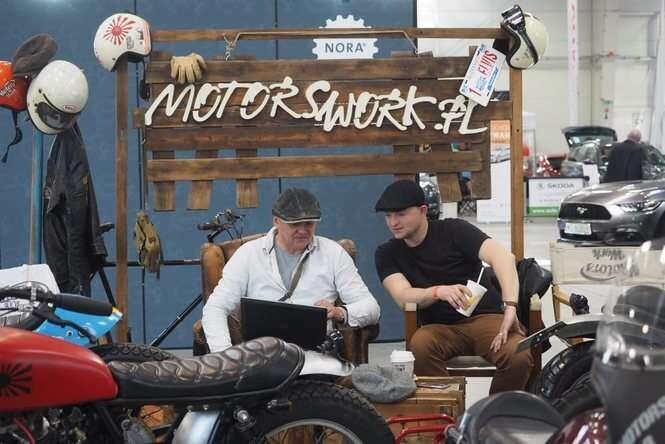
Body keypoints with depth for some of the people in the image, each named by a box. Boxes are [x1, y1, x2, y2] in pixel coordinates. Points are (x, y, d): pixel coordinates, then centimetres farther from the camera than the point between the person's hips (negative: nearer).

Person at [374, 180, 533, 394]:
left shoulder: (453, 230, -3)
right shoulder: (387, 253, 7)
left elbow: (503, 256, -16)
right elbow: (403, 296, -9)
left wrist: (510, 306, -31)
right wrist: (438, 291, -30)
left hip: (486, 318, -1)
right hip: (441, 328, 1)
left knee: (519, 357, -31)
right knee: (420, 345, -34)